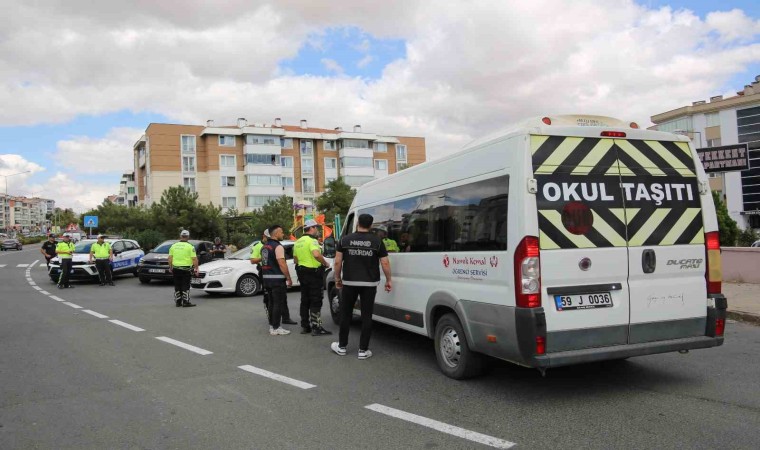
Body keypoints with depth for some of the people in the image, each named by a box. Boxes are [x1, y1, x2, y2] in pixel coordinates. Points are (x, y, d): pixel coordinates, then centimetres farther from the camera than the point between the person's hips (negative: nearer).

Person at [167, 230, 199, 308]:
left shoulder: (173, 246, 6)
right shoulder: (190, 246, -7)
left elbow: (170, 258, 5)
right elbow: (194, 259, -11)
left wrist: (170, 268, 15)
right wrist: (196, 269, -4)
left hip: (176, 269, 4)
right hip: (186, 269, -4)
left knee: (177, 286, 12)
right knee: (185, 286, 1)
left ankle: (178, 302, 17)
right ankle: (186, 302, 1)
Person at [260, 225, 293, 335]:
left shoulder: (265, 246, 13)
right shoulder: (278, 247, -15)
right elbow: (282, 264, -20)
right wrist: (289, 278, -15)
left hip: (267, 278, 9)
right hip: (277, 279, -9)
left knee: (272, 302, 15)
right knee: (278, 303, -4)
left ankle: (272, 325, 22)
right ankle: (276, 328, -3)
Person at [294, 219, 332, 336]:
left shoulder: (298, 242, 14)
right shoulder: (312, 240, -14)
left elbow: (295, 260, 20)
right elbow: (316, 254, -30)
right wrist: (325, 263, -17)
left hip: (302, 272, 9)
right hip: (313, 273, -9)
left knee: (305, 300, 14)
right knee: (316, 301, -5)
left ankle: (305, 326, 19)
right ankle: (316, 327, -5)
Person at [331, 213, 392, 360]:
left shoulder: (345, 239, 0)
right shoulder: (377, 241, -2)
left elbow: (337, 262, -2)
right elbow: (385, 263, -4)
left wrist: (337, 278, 11)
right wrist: (388, 280, 7)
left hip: (349, 282, 1)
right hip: (369, 284, -1)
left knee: (345, 314, 13)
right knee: (366, 316, 5)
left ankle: (341, 346, 22)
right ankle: (363, 350, 7)